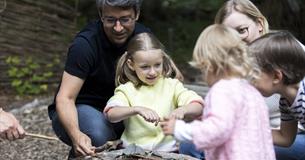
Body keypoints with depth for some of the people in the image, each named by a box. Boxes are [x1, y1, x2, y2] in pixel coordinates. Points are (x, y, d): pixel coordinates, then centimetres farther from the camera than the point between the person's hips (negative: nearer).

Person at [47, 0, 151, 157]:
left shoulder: (143, 36, -8)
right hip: (79, 109, -5)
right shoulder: (85, 44, -25)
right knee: (99, 134, -37)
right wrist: (76, 134, -48)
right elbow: (65, 98, -29)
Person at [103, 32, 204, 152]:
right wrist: (137, 109, -30)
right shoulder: (126, 90, 4)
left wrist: (182, 110, -27)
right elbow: (111, 114, -13)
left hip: (168, 150, 2)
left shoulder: (172, 85, 7)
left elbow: (198, 108, -5)